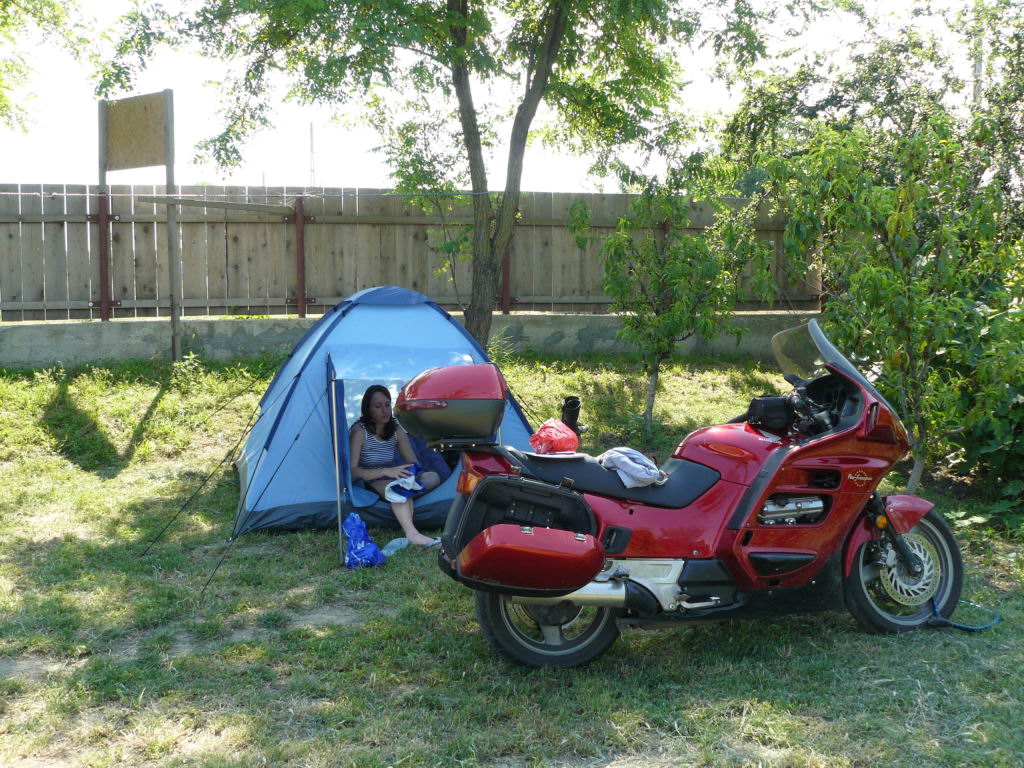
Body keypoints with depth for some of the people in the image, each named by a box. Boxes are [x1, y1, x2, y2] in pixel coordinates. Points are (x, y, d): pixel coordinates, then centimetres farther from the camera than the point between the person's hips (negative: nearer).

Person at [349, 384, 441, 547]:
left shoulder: (396, 430, 5)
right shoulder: (360, 431, -12)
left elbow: (414, 464, 8)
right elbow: (352, 470, -21)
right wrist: (385, 472, -33)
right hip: (368, 484, -7)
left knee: (433, 477, -14)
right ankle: (411, 534, -59)